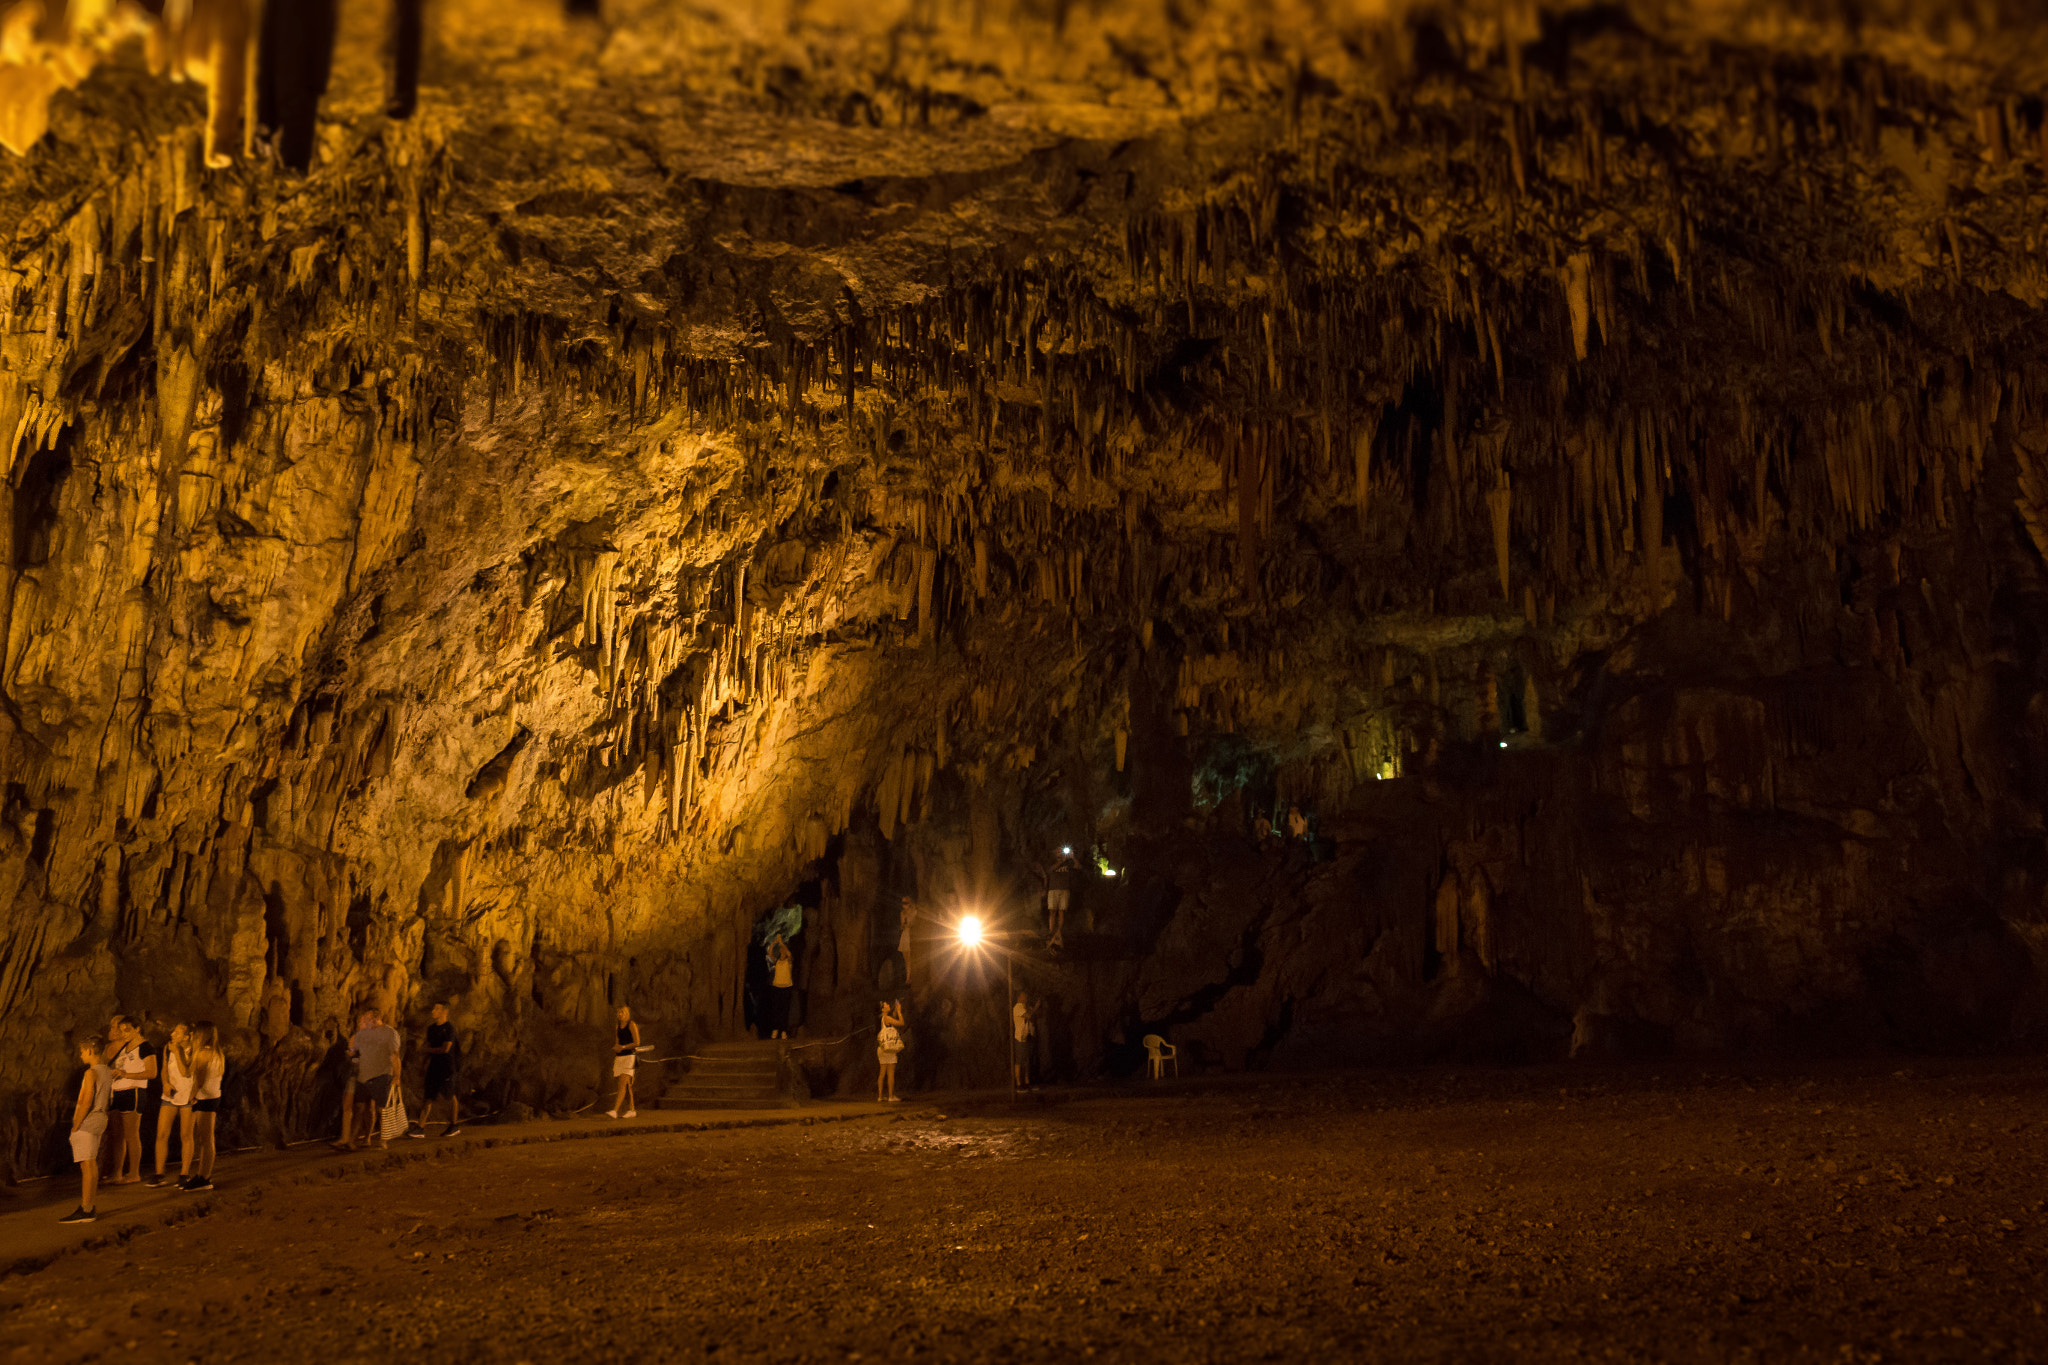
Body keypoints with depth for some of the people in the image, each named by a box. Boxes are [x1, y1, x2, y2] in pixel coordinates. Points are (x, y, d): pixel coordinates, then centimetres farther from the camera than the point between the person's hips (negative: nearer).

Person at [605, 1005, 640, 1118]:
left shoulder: (632, 1025, -5)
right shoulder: (618, 1026, 16)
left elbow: (637, 1043, -11)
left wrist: (622, 1047, -16)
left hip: (630, 1057, -7)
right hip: (619, 1057, 7)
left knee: (622, 1084, -15)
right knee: (626, 1086, 7)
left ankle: (614, 1111, -24)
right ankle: (631, 1110, 14)